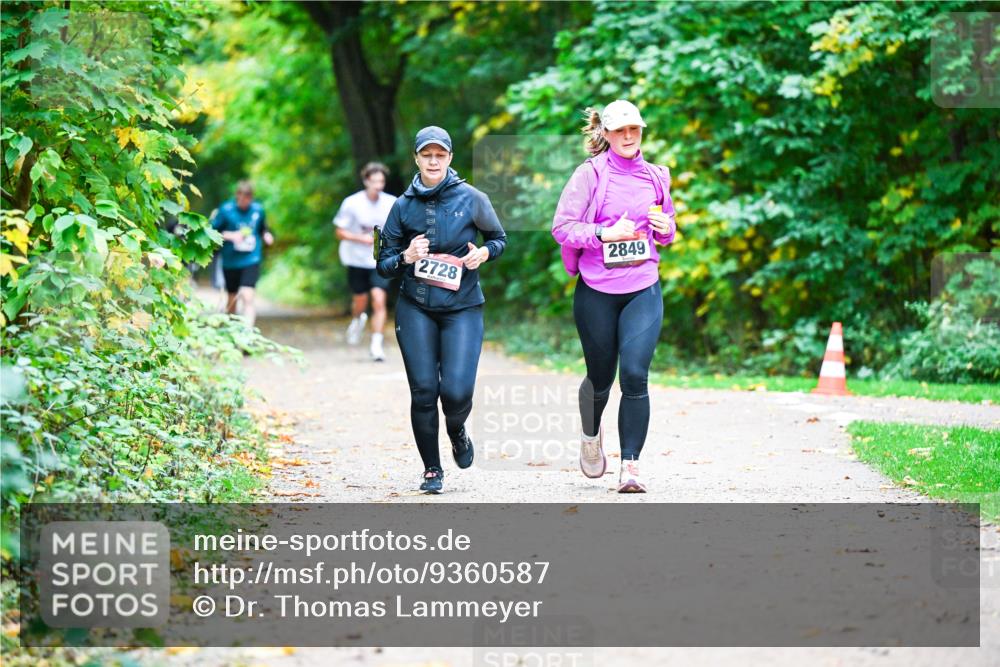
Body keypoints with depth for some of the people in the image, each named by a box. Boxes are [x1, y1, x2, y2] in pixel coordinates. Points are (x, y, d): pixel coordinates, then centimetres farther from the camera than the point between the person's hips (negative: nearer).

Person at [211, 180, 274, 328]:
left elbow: (263, 228, 19)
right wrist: (230, 235, -18)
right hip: (230, 262, 0)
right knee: (232, 300, 14)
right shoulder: (226, 210, -6)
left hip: (251, 261, 0)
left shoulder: (258, 209, 1)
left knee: (248, 298, -17)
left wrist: (266, 235, -3)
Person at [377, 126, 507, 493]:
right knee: (423, 390, -3)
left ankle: (457, 430, 24)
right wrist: (406, 257, -13)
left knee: (457, 391, -13)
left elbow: (499, 239, 13)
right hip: (415, 309, 1)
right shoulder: (403, 205, 4)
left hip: (463, 307, -1)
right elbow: (384, 264, 8)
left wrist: (484, 253, -8)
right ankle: (432, 469, 15)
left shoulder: (471, 198, 0)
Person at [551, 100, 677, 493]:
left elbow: (665, 232, 22)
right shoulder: (590, 174, -4)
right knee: (601, 376, 10)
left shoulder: (655, 177, 9)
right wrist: (605, 233, -20)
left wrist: (666, 228, -2)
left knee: (634, 375, -13)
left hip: (643, 290, 2)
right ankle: (591, 435, 43)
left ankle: (630, 465, -9)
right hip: (596, 291, -2)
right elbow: (561, 226, -8)